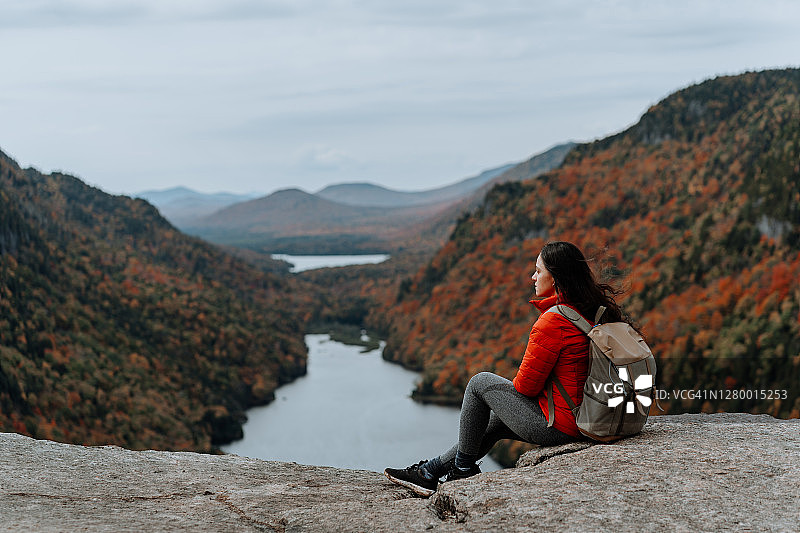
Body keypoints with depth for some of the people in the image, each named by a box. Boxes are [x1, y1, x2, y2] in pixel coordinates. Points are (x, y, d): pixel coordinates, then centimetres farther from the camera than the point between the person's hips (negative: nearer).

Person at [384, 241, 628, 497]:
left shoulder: (553, 322, -23)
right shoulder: (593, 310, 4)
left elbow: (526, 385, -17)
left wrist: (512, 386, 6)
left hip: (556, 426, -9)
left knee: (481, 382, 6)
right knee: (495, 421, 25)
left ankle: (462, 467, 19)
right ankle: (430, 472, 32)